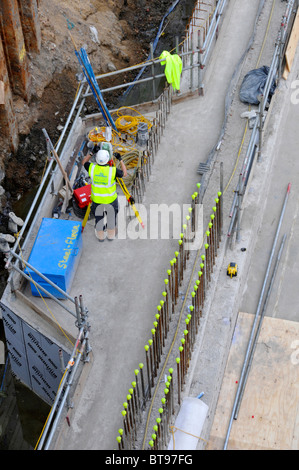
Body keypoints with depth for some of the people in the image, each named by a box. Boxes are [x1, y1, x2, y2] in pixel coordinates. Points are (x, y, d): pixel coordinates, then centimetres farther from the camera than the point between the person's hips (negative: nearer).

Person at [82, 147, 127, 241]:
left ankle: (100, 236, 41)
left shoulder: (92, 168, -18)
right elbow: (124, 174, -7)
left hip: (97, 199, 2)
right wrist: (120, 159, -3)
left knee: (98, 217, 23)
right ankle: (111, 235, 41)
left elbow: (84, 162, 4)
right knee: (111, 217, 22)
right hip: (110, 199, -2)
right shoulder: (113, 171, -25)